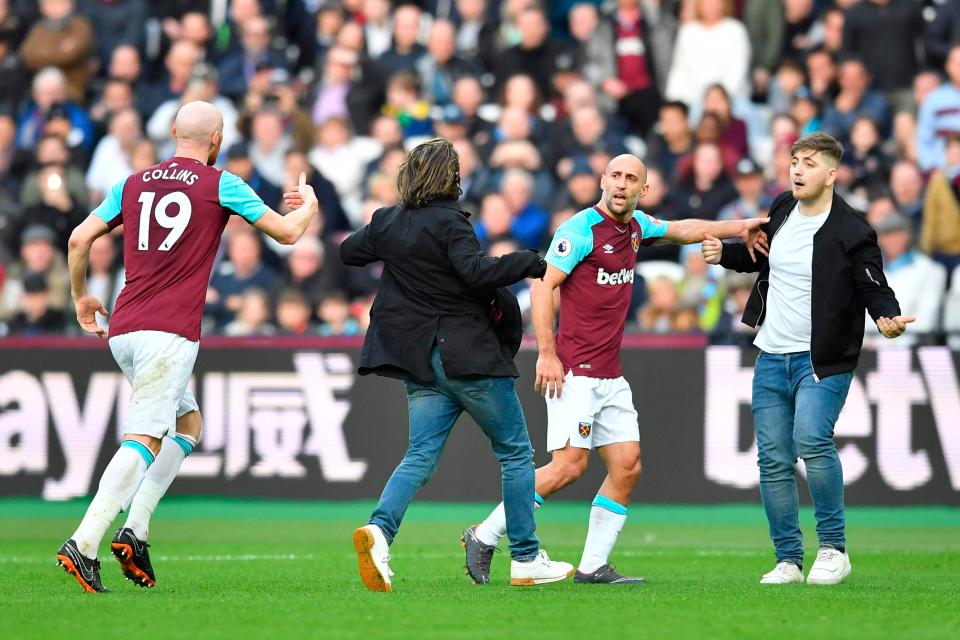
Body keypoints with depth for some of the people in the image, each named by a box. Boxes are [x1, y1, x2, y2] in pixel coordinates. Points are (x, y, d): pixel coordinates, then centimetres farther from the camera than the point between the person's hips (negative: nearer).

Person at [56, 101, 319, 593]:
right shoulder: (220, 184, 0)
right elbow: (287, 232, 6)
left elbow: (79, 239, 11)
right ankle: (83, 544, -24)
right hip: (169, 334, -7)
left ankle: (135, 529, 7)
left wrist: (81, 297, 26)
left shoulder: (134, 183, 14)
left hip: (123, 331, 7)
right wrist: (308, 205, 28)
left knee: (188, 423, 20)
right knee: (143, 441, -11)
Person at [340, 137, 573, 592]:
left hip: (420, 360, 6)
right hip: (470, 356, -6)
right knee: (515, 452, 7)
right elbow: (476, 271, -28)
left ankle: (380, 528, -25)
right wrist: (533, 263, -24)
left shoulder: (387, 223, 6)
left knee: (421, 456, 3)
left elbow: (348, 252, 22)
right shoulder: (448, 223, -15)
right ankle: (526, 560, 9)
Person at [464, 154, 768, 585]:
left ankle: (593, 566, 5)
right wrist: (546, 354, -20)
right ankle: (484, 537, -4)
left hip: (611, 377, 8)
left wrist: (737, 227, 25)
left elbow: (683, 230, 32)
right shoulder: (581, 229, -11)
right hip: (574, 371, -8)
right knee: (569, 465, -15)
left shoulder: (637, 226, 12)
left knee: (628, 465, 1)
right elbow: (543, 286, -14)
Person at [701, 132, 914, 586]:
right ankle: (788, 560, 13)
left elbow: (875, 288, -12)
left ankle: (833, 548, -12)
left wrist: (889, 318, -32)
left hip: (822, 361, -7)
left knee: (811, 439, -26)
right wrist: (725, 254, 10)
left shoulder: (851, 232, -12)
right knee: (773, 460, 4)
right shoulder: (782, 209, 8)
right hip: (771, 357, 7)